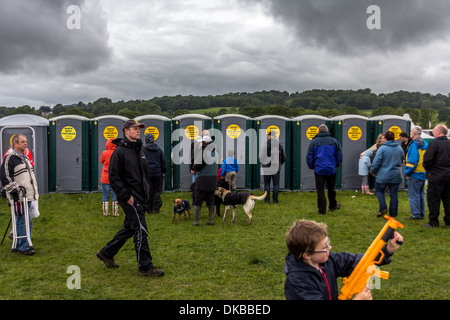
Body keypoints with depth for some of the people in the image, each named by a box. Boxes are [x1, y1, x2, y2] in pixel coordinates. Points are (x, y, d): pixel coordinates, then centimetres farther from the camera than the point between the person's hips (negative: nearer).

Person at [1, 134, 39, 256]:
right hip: (19, 196, -9)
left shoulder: (24, 157, 18)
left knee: (21, 220, 14)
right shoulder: (10, 157, -11)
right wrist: (15, 190, -17)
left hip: (28, 195, 9)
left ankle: (19, 245, 23)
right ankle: (24, 246, -1)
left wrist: (34, 192, 25)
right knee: (25, 220, -9)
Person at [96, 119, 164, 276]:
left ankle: (106, 253, 33)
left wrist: (146, 192, 16)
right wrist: (126, 196, -17)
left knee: (130, 228, 17)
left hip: (140, 197, 9)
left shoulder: (140, 149, 15)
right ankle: (145, 267, 3)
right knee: (141, 230, -7)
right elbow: (113, 177, -14)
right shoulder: (119, 151, -11)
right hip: (130, 198, -9)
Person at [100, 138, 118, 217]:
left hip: (105, 178, 0)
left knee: (105, 195, 9)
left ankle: (105, 212, 10)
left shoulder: (104, 153, -10)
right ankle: (115, 212, 10)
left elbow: (101, 161, 8)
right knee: (115, 195, 8)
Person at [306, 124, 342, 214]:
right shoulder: (334, 141, 3)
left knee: (320, 190, 2)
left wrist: (312, 167, 11)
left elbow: (309, 156, -1)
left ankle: (322, 210, 2)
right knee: (331, 189, 18)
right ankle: (332, 206, 33)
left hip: (319, 170, -2)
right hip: (331, 169, 2)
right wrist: (336, 165, 19)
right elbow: (339, 155, 8)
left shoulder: (313, 142, -3)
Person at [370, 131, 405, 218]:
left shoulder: (382, 148, -11)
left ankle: (383, 208, -3)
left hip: (383, 175, -4)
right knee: (394, 194, 8)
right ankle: (393, 213, 12)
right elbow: (402, 160, 19)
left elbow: (376, 162, -12)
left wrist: (373, 171, 1)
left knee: (379, 191, 13)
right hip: (396, 175, 4)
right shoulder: (399, 149, 5)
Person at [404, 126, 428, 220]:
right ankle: (422, 214, 21)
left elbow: (412, 160, -20)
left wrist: (407, 173, -14)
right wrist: (426, 170, 19)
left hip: (415, 174, -8)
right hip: (423, 174, 9)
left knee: (413, 195, -2)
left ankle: (416, 214, -1)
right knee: (421, 195, 16)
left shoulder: (414, 144, -16)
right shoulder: (425, 144, 11)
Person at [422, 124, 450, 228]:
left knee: (433, 199, 0)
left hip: (436, 176, -6)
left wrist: (427, 169, 1)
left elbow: (427, 159, -17)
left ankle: (433, 222, 3)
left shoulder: (434, 143, -12)